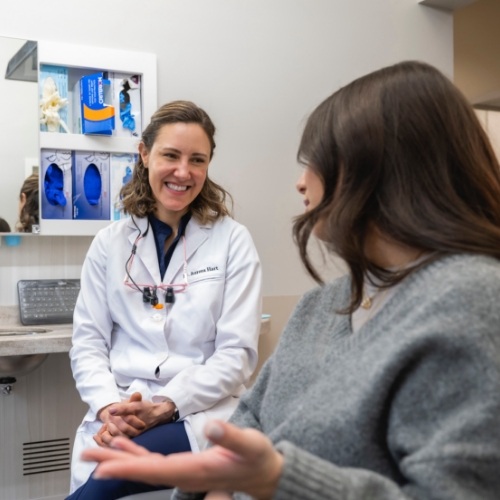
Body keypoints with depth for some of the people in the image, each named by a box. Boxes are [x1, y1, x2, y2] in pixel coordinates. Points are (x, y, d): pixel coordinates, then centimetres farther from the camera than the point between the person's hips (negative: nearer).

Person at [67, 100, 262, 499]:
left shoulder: (233, 241, 0)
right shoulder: (110, 243, 8)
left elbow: (238, 352, -5)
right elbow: (88, 342, 7)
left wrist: (167, 405, -16)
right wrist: (107, 405, -12)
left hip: (201, 411, -2)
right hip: (119, 416, 3)